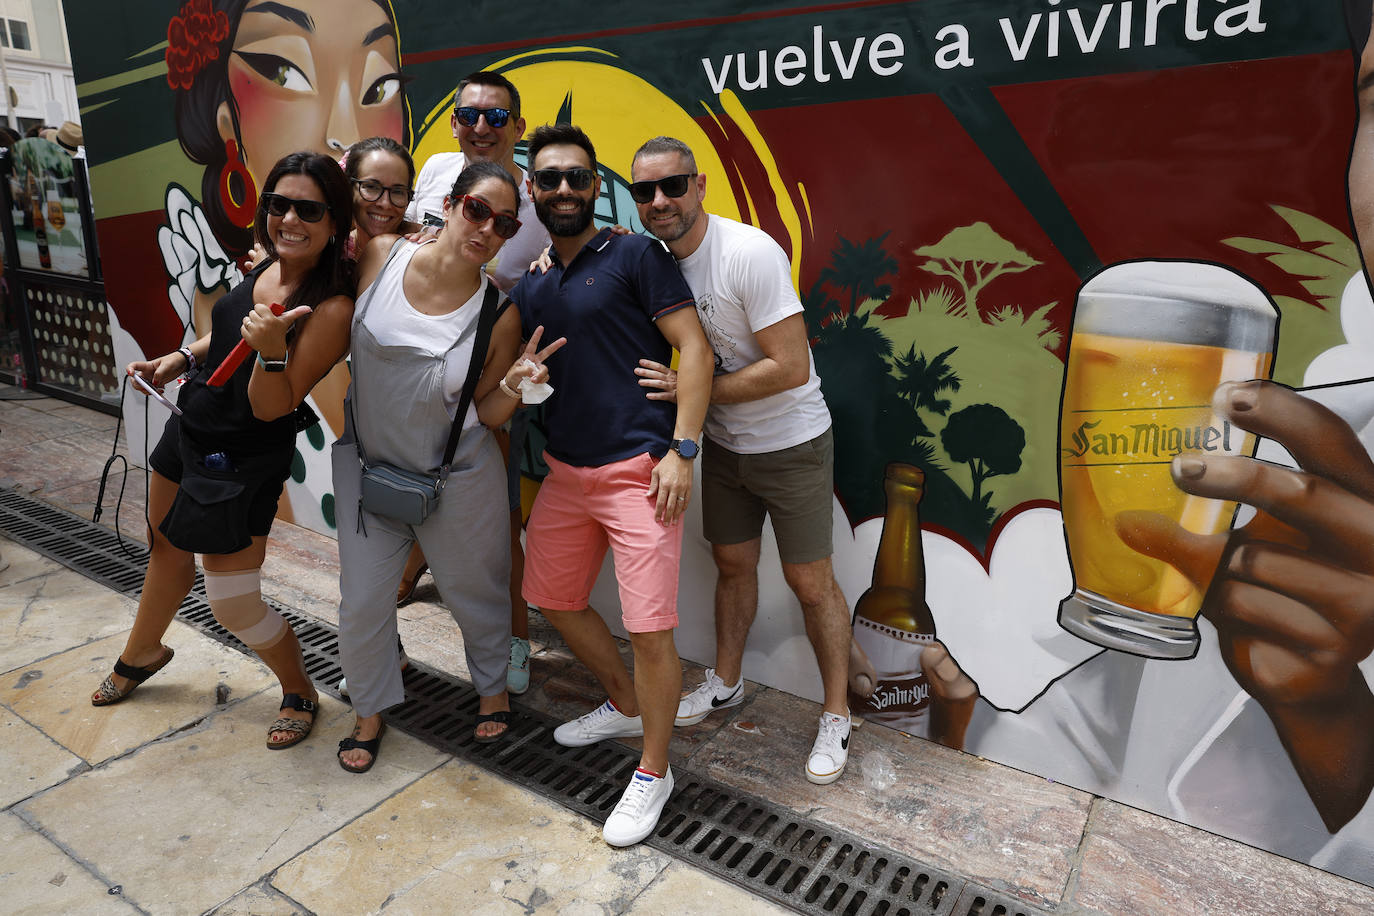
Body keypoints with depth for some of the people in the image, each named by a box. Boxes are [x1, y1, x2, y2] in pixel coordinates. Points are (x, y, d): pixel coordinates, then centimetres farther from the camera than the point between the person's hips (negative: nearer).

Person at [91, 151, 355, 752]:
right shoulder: (266, 267, -4)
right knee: (167, 548, 29)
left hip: (242, 462, -8)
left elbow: (270, 408, -24)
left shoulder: (331, 309, -27)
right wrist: (178, 360, 8)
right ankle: (142, 655, 58)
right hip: (190, 429, 8)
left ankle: (298, 691, 29)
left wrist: (272, 350, -41)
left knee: (235, 606, 0)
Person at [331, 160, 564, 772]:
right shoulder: (378, 256, -13)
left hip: (458, 476, -1)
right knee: (362, 601, 11)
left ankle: (493, 686, 47)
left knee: (474, 590, 16)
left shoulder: (501, 310, -15)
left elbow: (488, 416, -9)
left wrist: (514, 384, -27)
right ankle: (371, 710, 39)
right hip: (366, 462, 2)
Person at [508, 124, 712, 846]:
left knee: (650, 629, -8)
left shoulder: (634, 256, -4)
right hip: (565, 471, 8)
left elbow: (694, 347, -10)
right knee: (554, 600, 19)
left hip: (638, 469, -7)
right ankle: (624, 704, 43)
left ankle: (653, 772, 16)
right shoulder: (529, 289, 15)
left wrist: (681, 448, -17)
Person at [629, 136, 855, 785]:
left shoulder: (751, 253, -26)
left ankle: (837, 717, 22)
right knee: (732, 565, 19)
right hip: (723, 442, 6)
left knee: (810, 582, 3)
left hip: (791, 444, -6)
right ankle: (725, 683, 40)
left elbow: (791, 369, -28)